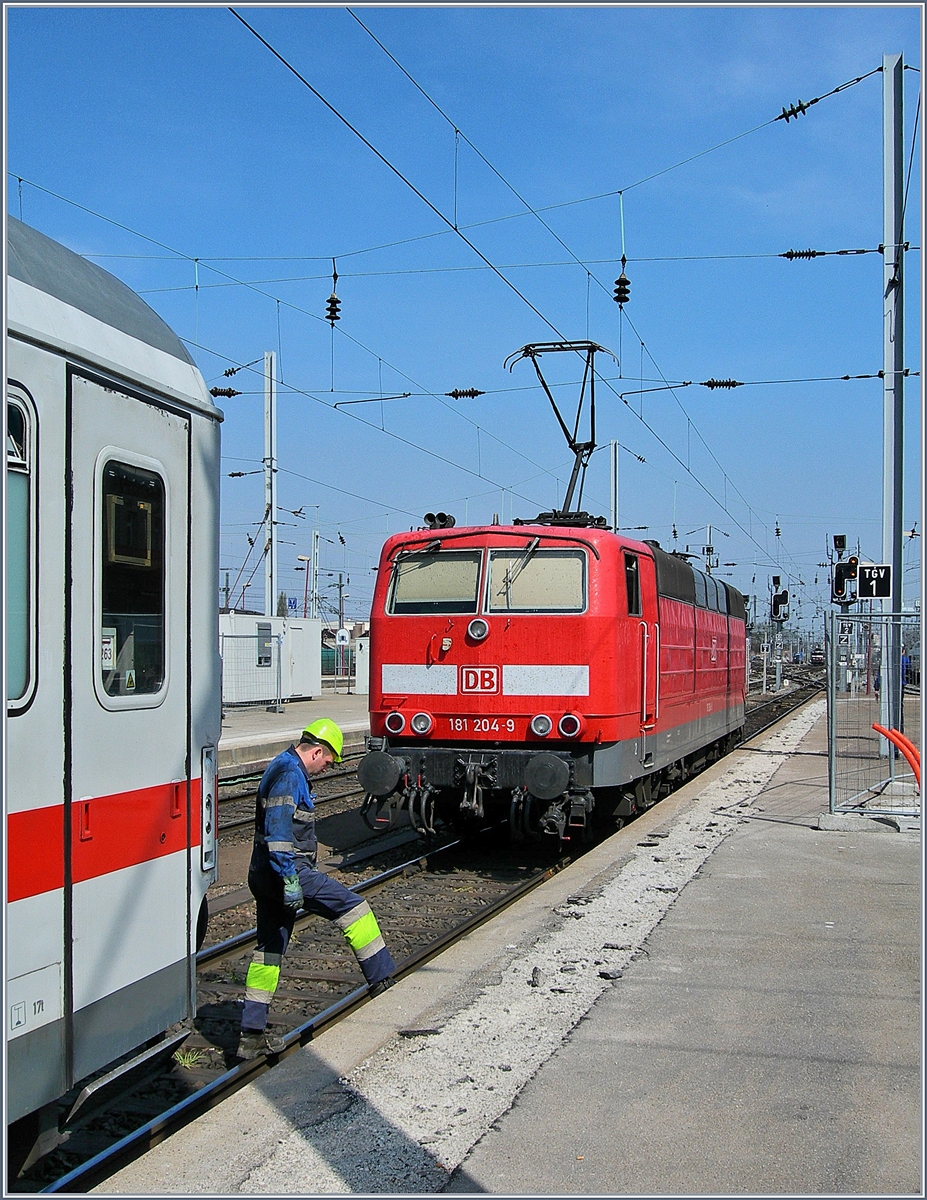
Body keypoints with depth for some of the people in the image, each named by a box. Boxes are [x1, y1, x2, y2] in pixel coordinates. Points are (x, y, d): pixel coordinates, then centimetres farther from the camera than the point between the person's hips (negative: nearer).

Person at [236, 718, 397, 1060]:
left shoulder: (282, 768, 20)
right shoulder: (290, 774, -14)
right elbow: (279, 830, -24)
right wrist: (290, 880, -28)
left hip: (264, 878, 11)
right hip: (287, 870, -11)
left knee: (269, 950, 11)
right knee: (352, 907, -3)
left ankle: (251, 1035, 13)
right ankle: (382, 979, 3)